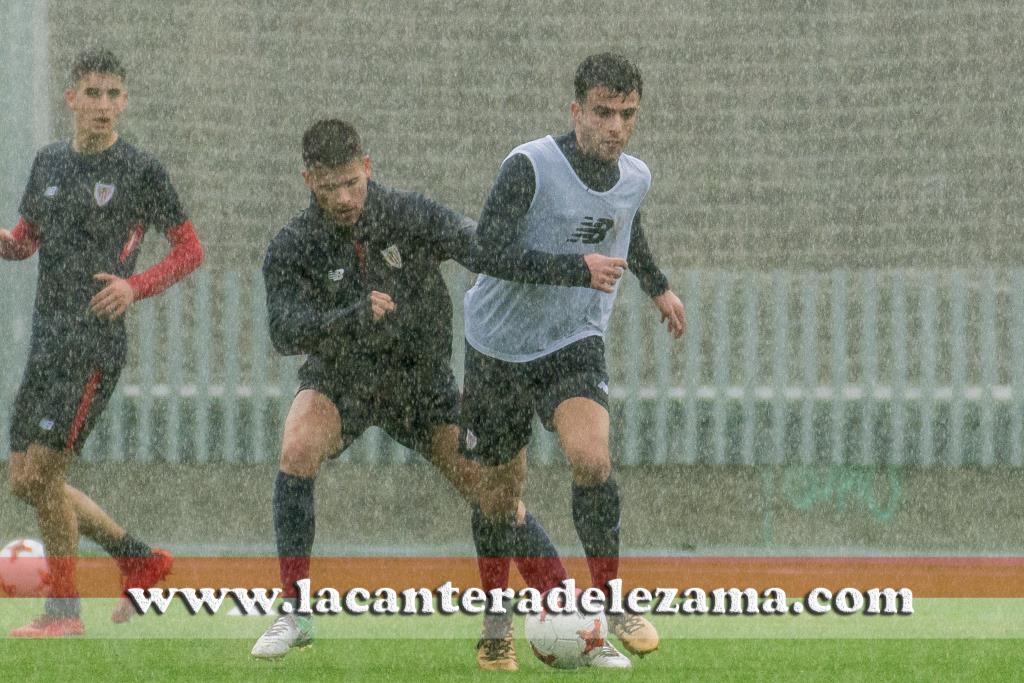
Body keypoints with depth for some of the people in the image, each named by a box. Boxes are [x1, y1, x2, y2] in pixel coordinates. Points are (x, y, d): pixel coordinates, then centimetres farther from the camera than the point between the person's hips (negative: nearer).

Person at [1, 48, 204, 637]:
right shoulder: (49, 163, 13)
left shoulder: (140, 170, -4)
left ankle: (64, 609, -1)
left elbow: (191, 250, -1)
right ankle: (142, 561, 22)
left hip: (96, 344, -7)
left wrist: (135, 286, -17)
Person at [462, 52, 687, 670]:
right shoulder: (530, 167, -19)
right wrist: (578, 269, -34)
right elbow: (491, 252, -28)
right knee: (499, 490, 7)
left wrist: (657, 285, 38)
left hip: (574, 346, 2)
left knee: (591, 456, -24)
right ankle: (496, 628, 27)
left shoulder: (634, 178, -1)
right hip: (500, 346, -2)